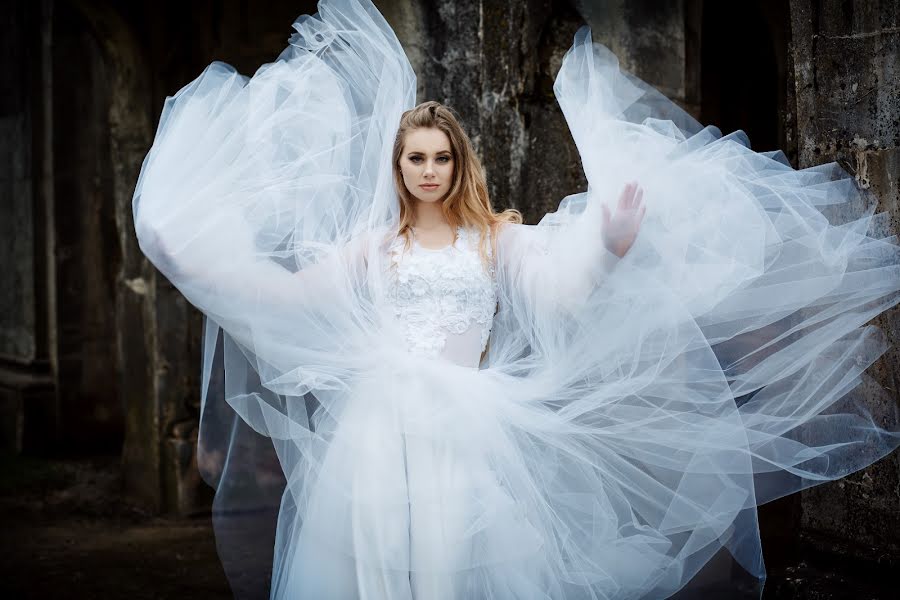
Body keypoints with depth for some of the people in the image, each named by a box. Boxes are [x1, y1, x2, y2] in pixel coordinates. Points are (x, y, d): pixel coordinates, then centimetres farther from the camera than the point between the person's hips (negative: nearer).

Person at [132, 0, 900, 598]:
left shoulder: (495, 236, 7)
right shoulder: (372, 242, 11)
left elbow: (558, 289, -9)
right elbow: (292, 294, 6)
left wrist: (610, 246, -28)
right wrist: (200, 255, -2)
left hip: (462, 423, -1)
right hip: (379, 420, 2)